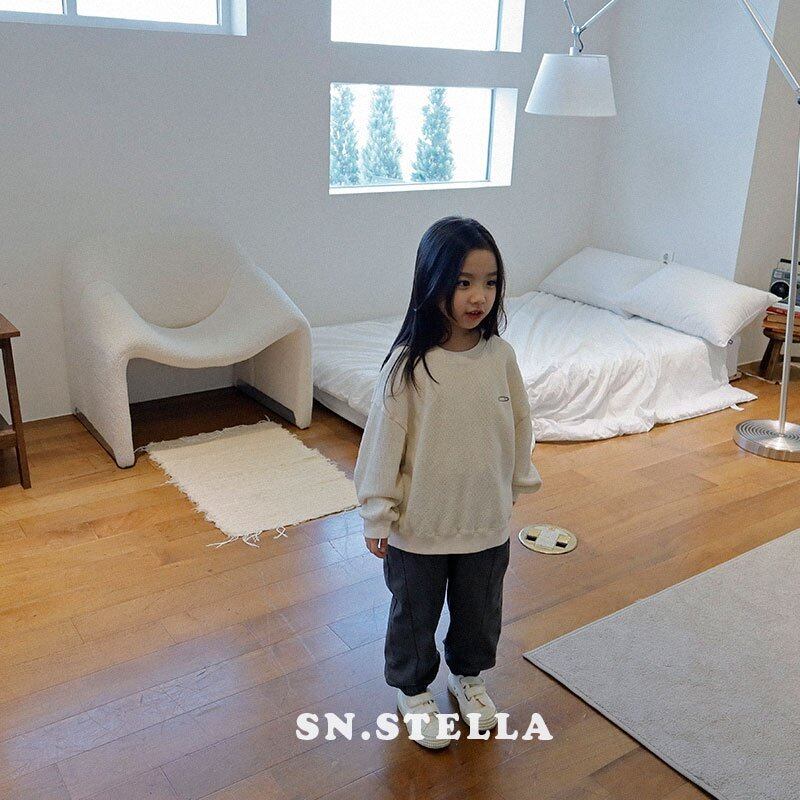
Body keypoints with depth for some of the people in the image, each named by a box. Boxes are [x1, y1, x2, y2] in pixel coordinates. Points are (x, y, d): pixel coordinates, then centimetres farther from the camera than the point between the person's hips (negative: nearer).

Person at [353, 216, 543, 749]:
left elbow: (520, 426, 4)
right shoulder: (408, 364, -21)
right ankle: (413, 691, 46)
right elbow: (383, 441, -14)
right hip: (418, 525, -3)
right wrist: (377, 516, -8)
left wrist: (518, 484, 14)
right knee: (415, 615, 19)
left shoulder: (501, 354, -10)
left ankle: (468, 676, 53)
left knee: (480, 610, 24)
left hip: (487, 520, 4)